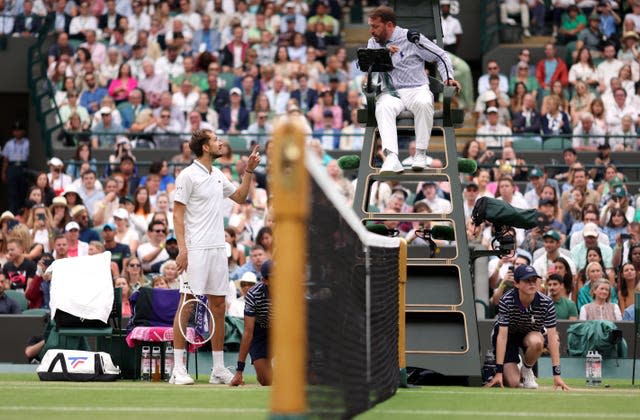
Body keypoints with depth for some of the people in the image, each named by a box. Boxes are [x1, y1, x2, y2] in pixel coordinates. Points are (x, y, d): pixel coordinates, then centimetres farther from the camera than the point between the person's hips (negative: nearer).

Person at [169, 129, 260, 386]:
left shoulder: (218, 176, 15)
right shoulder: (188, 176, -7)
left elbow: (240, 197, 29)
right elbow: (178, 214, -10)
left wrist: (249, 171, 16)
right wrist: (182, 249, -18)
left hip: (218, 249, 8)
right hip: (195, 249, -8)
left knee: (218, 306, 8)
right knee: (187, 304, -8)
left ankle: (219, 369, 12)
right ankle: (178, 369, -8)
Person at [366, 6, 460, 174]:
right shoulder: (373, 43, 14)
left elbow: (441, 56, 7)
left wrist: (448, 77, -7)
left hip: (416, 89, -2)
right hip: (390, 92, 2)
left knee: (423, 103, -38)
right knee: (383, 108, -34)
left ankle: (421, 154, -28)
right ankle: (392, 158, -48)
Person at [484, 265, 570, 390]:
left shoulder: (546, 303, -24)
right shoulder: (506, 301, -27)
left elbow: (552, 337, -25)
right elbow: (502, 336, -30)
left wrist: (557, 374, -30)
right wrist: (499, 372, -35)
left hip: (531, 334, 2)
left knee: (536, 341, -37)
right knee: (513, 382, -19)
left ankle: (526, 370, -6)